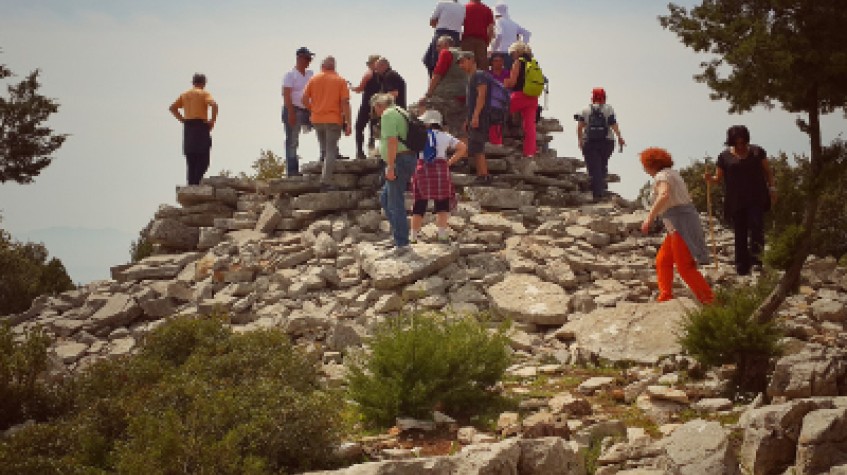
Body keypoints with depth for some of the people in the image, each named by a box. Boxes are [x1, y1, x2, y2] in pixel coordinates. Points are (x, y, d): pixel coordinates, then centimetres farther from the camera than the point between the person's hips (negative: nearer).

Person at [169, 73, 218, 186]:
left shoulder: (185, 94, 16)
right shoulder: (204, 93, -2)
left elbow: (173, 108, 13)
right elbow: (214, 105, -19)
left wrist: (182, 120, 10)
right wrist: (213, 120, -9)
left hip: (188, 129, 6)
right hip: (201, 127, -6)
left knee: (191, 161, 9)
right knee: (203, 161, -6)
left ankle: (191, 185, 4)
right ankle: (196, 183, -21)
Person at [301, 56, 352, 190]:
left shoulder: (314, 79, 4)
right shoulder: (340, 81, -2)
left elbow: (304, 99, 0)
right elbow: (345, 103, -9)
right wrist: (348, 124, -7)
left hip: (317, 119, 2)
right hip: (334, 119, -2)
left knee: (324, 148, 24)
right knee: (330, 151, -1)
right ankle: (325, 181, -8)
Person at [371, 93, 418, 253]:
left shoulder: (388, 115, -10)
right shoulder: (401, 114, 21)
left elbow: (392, 141, -20)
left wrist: (390, 167, -22)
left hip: (399, 161, -10)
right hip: (409, 160, 10)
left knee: (395, 203, -6)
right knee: (385, 198, 16)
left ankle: (402, 243, -4)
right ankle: (398, 234, 14)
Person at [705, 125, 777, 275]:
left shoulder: (757, 152, 7)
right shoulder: (724, 157, 5)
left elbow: (768, 171, 13)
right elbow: (719, 178, 8)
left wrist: (772, 187, 2)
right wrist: (710, 179, -13)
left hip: (756, 199, 0)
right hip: (736, 201, 0)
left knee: (756, 225, -20)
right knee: (740, 234, 1)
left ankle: (755, 258, -18)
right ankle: (742, 268, 6)